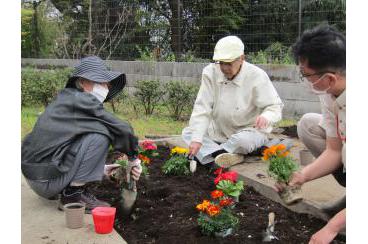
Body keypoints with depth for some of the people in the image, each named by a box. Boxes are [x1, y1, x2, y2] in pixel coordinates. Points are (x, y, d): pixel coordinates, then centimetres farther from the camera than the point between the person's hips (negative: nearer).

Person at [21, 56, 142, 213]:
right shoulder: (81, 100, -11)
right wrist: (133, 158, 4)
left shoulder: (65, 99, 16)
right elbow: (122, 129, -12)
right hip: (46, 179, -10)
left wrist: (101, 168, 24)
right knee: (100, 133, -14)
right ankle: (72, 196, -8)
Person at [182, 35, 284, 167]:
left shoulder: (257, 76, -19)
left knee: (244, 140, -37)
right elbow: (202, 108, -17)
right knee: (187, 132, -11)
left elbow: (275, 106, -17)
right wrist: (197, 139, -30)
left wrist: (265, 117, -43)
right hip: (219, 132, 4)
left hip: (250, 131, -4)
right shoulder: (210, 72, -12)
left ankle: (211, 152, -10)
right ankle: (225, 155, -29)